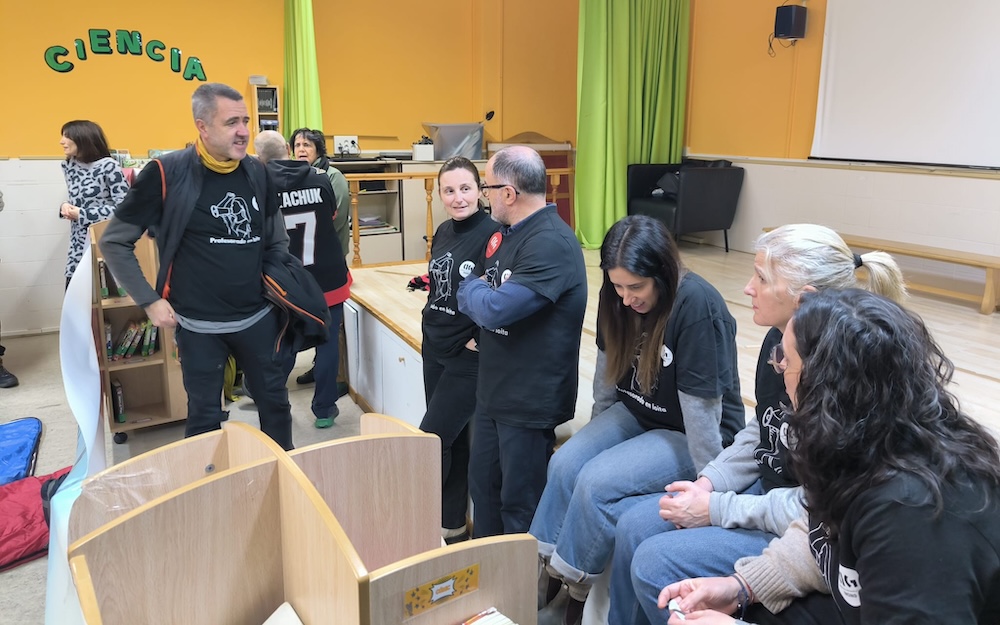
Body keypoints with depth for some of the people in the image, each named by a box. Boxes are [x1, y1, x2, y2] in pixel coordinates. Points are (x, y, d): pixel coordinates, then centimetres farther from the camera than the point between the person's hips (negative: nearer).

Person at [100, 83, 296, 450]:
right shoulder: (166, 174, -13)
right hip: (199, 326, -4)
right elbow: (114, 243, -5)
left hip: (259, 317, 4)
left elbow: (277, 243, 14)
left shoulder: (258, 173, 0)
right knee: (205, 418, 10)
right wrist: (150, 301, -8)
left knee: (275, 403, 17)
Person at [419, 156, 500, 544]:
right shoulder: (443, 232, 8)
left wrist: (479, 340, -16)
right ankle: (452, 524, 30)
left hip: (468, 356, -7)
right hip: (433, 349, 7)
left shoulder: (492, 233, -16)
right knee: (452, 440, 16)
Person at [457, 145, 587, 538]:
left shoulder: (551, 244, -22)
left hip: (531, 400, -9)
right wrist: (478, 292, -4)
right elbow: (475, 299, 18)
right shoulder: (507, 233, 9)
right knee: (483, 486, 21)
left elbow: (495, 309, -28)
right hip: (493, 391, 10)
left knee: (520, 504, 7)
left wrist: (472, 288, -8)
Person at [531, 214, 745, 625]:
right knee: (565, 463, -13)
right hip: (636, 413, 7)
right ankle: (540, 565, 1)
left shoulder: (697, 307, -30)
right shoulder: (619, 298, -8)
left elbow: (701, 406, -25)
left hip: (692, 433, -7)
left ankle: (573, 584, 1)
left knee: (597, 481, -21)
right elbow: (611, 363, 6)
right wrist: (598, 431, 13)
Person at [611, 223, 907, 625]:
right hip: (765, 490, 8)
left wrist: (715, 509, -18)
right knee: (633, 530, 2)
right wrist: (709, 482, -3)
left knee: (654, 564, -15)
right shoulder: (778, 340, -3)